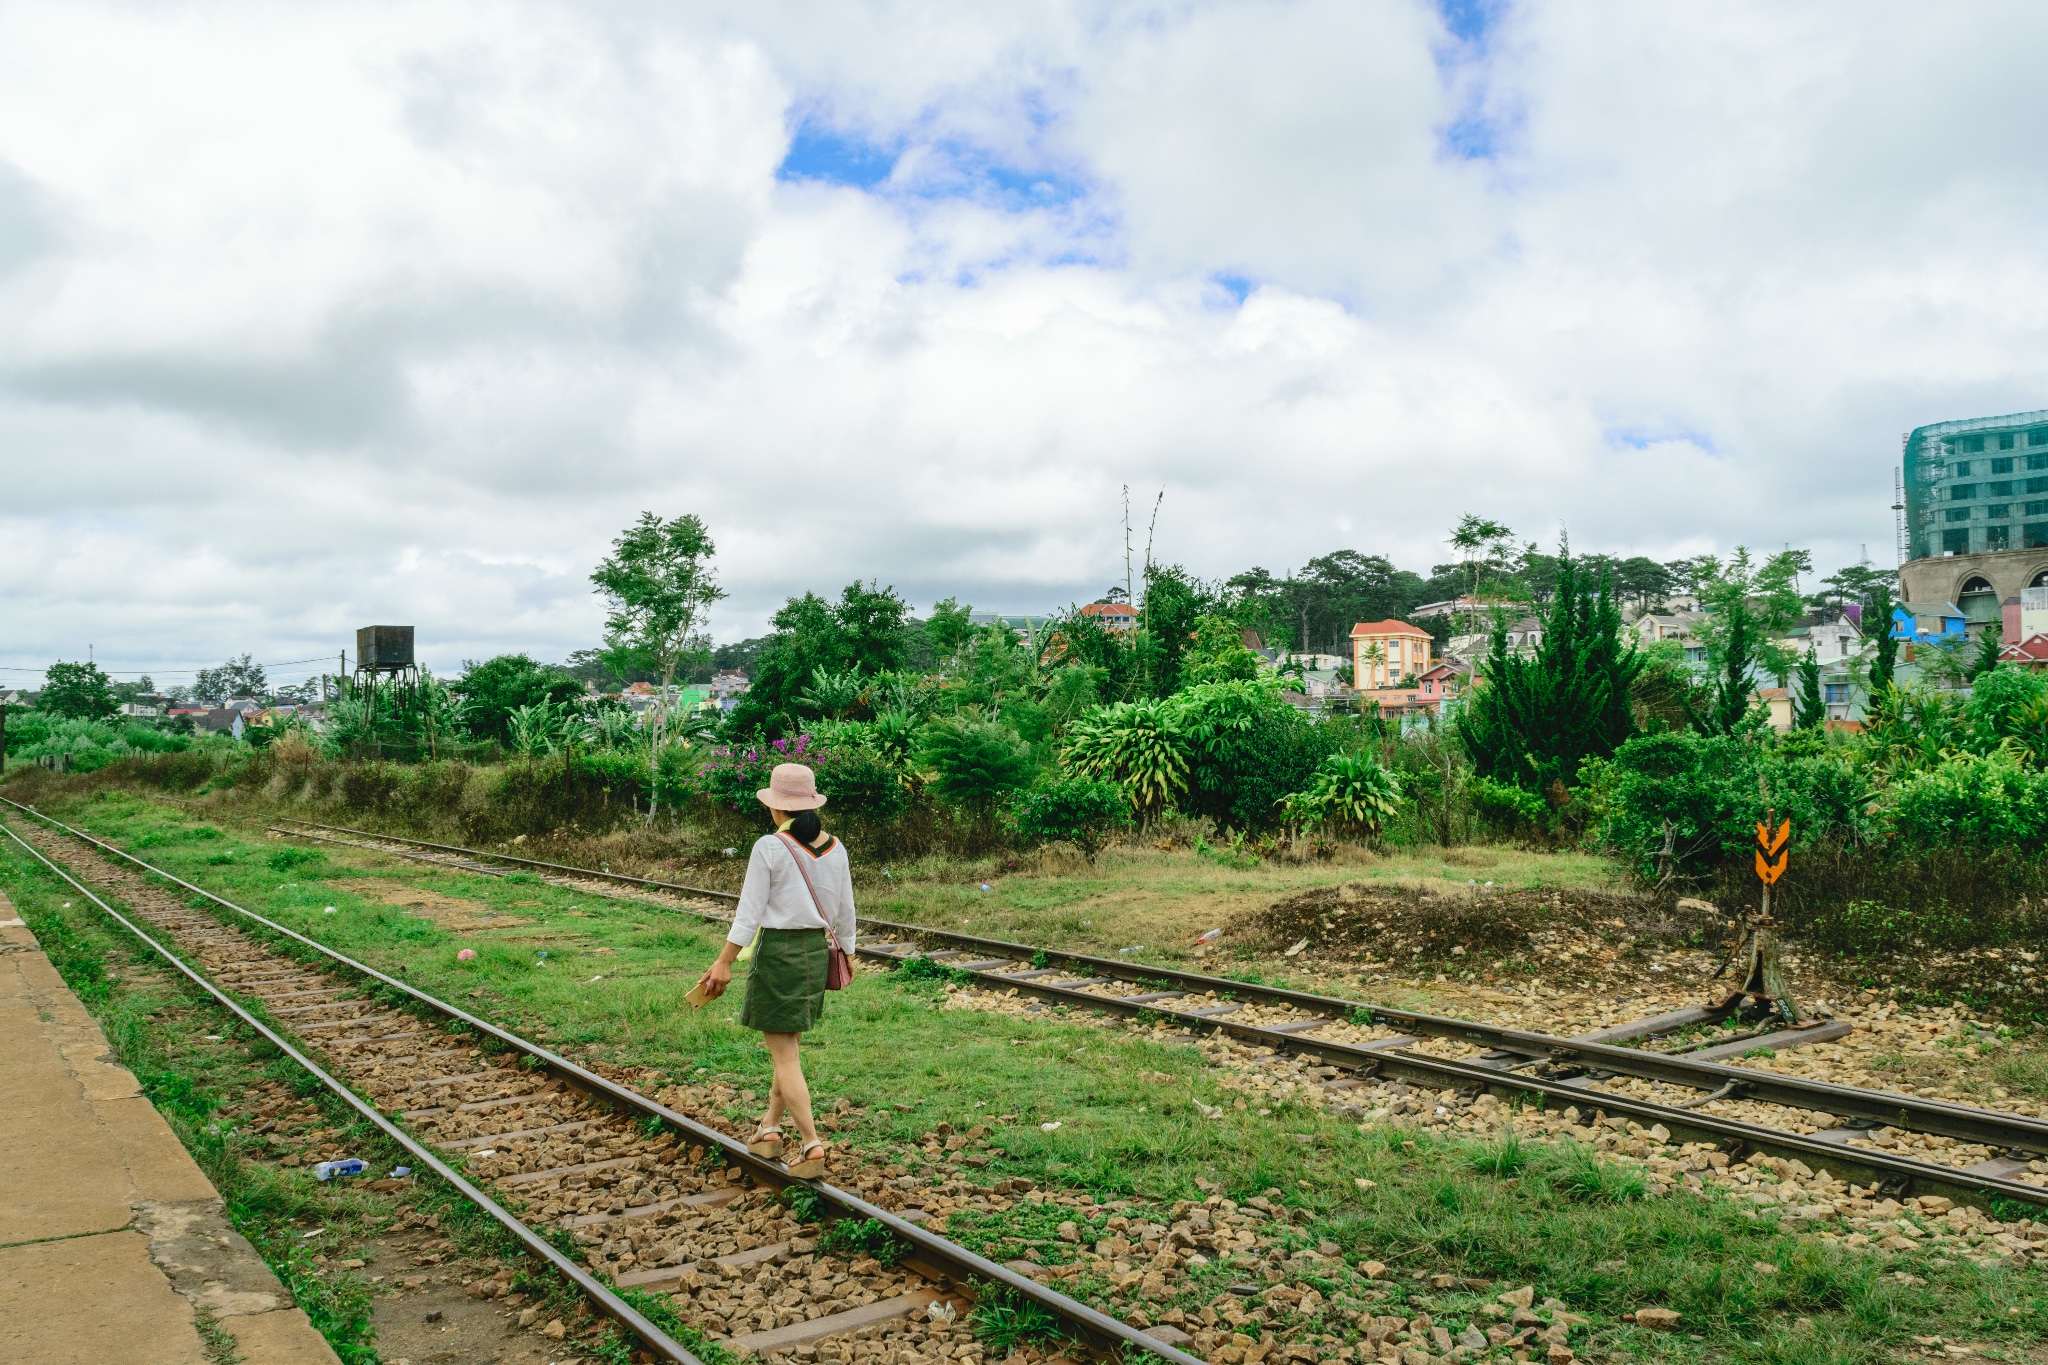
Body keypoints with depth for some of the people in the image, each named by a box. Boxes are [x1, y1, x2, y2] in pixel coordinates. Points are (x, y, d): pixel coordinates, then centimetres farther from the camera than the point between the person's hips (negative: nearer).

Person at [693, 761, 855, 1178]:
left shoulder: (769, 848, -14)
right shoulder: (834, 847, 3)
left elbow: (750, 912, -13)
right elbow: (845, 909, 10)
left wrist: (724, 963, -7)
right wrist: (846, 952, 22)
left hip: (778, 950, -6)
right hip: (817, 949, 6)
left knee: (784, 1054, 1)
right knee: (789, 1045, 21)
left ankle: (812, 1145, -3)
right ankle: (770, 1128, 31)